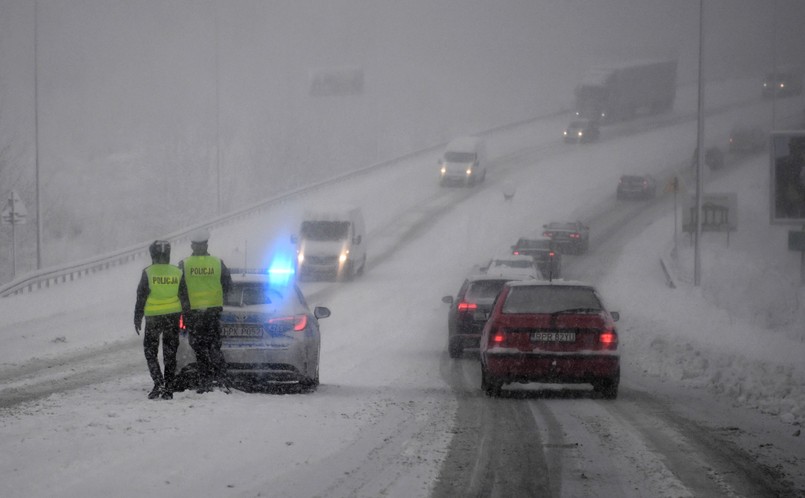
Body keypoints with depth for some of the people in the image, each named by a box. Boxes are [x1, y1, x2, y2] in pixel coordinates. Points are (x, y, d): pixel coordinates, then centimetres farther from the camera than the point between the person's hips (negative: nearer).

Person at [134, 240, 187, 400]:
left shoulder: (148, 273, -8)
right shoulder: (177, 273, 2)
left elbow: (141, 298, -5)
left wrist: (137, 319, 2)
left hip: (153, 317, -3)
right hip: (173, 316, 3)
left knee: (150, 352, 8)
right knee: (170, 354, 9)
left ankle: (158, 383, -9)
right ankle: (168, 388, 6)